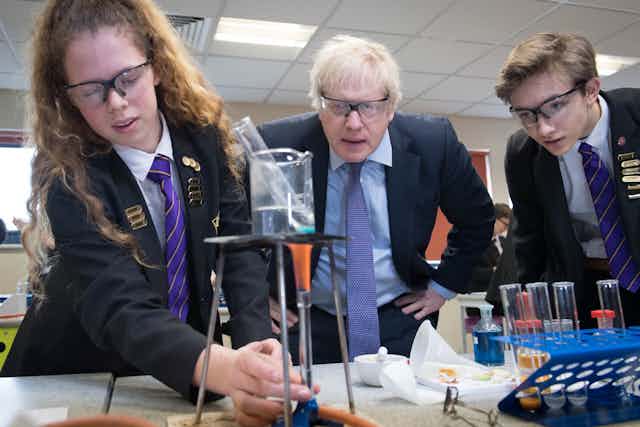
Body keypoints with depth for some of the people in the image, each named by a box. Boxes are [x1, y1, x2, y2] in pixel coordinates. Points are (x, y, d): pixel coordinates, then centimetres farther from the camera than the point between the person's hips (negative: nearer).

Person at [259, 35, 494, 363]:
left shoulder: (434, 143, -12)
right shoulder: (277, 145, -17)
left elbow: (477, 219, 6)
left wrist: (444, 285, 3)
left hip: (400, 325, 1)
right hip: (308, 327, 0)